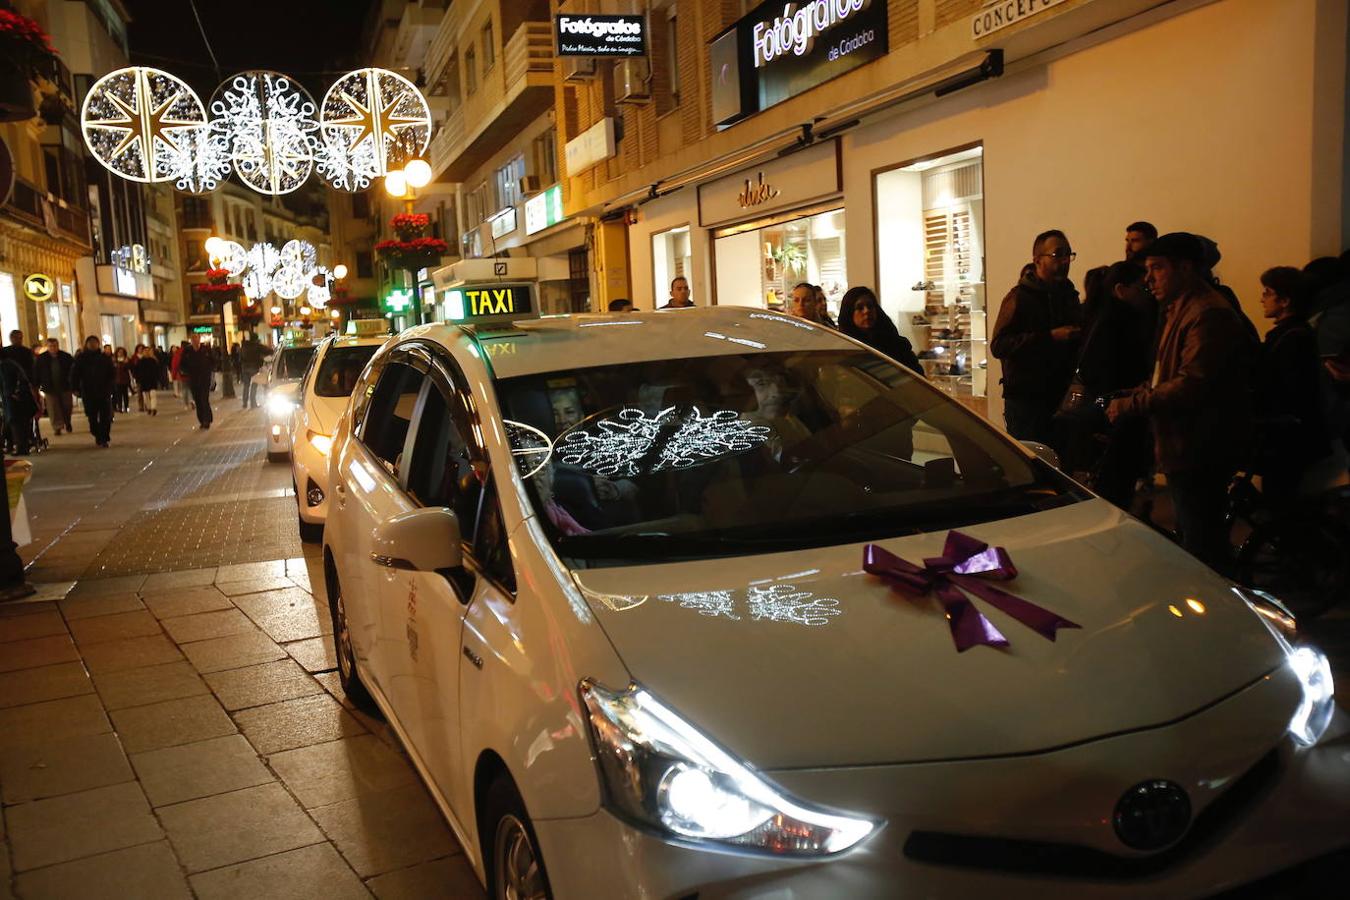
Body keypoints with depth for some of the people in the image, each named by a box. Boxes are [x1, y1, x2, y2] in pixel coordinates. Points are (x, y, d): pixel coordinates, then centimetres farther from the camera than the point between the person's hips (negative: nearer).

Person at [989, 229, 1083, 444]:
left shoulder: (1069, 295, 16)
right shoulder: (1019, 297, -7)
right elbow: (998, 346, -19)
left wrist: (1077, 336, 5)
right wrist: (1050, 337, -23)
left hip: (1061, 397, 6)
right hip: (1026, 400, -6)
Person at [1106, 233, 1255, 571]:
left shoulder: (1209, 314, -19)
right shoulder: (1180, 310, 18)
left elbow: (1192, 385, -26)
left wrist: (1132, 405, -19)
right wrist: (1136, 393, 7)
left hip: (1200, 452, -11)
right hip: (1185, 449, 11)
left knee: (1201, 546, -5)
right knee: (1188, 537, 20)